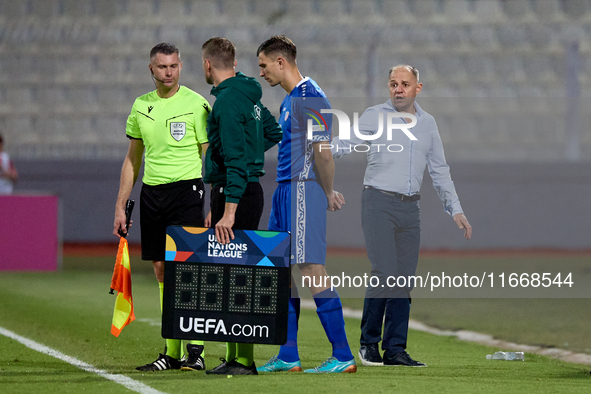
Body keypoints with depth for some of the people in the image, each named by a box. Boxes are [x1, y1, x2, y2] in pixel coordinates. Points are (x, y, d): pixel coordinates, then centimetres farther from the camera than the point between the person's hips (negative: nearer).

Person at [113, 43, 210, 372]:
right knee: (161, 269, 6)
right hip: (152, 193, 6)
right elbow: (133, 159, 19)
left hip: (186, 188, -5)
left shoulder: (196, 104, -5)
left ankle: (196, 350, -9)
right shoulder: (141, 106, 12)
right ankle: (172, 351, 11)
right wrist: (121, 205, 14)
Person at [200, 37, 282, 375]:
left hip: (235, 193, -10)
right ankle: (236, 356, 15)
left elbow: (235, 160, -22)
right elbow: (275, 132, 28)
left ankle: (243, 359, -9)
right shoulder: (249, 97, 14)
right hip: (249, 191, 10)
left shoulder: (228, 101, -16)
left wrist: (228, 211, -25)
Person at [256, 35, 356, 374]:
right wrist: (327, 192, 14)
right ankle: (288, 356, 15)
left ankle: (343, 355, -8)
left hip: (303, 191, -10)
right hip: (285, 193, 10)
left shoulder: (309, 98, -13)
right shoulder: (289, 100, 18)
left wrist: (327, 195, -7)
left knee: (313, 272, -11)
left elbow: (323, 153, -16)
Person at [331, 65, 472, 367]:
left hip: (410, 207, 5)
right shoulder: (374, 117, 1)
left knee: (404, 279, 2)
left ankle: (395, 350, 7)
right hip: (378, 203, -5)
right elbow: (347, 144, -12)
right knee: (384, 272, -14)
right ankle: (368, 342, -2)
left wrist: (455, 209, 17)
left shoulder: (427, 123, 15)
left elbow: (439, 170, 21)